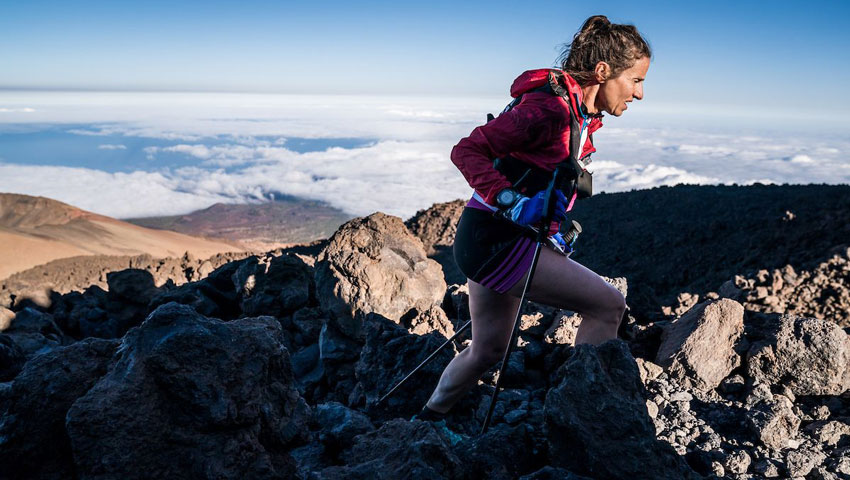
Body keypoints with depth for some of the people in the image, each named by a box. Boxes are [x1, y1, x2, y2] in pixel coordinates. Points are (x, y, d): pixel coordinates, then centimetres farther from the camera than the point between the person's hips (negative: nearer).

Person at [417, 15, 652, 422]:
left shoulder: (583, 116, 11)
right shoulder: (549, 109, -20)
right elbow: (467, 150, -22)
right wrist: (511, 202, -32)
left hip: (491, 241, 10)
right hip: (494, 239, -10)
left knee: (488, 350, 22)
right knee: (608, 305, -9)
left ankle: (428, 419, 41)